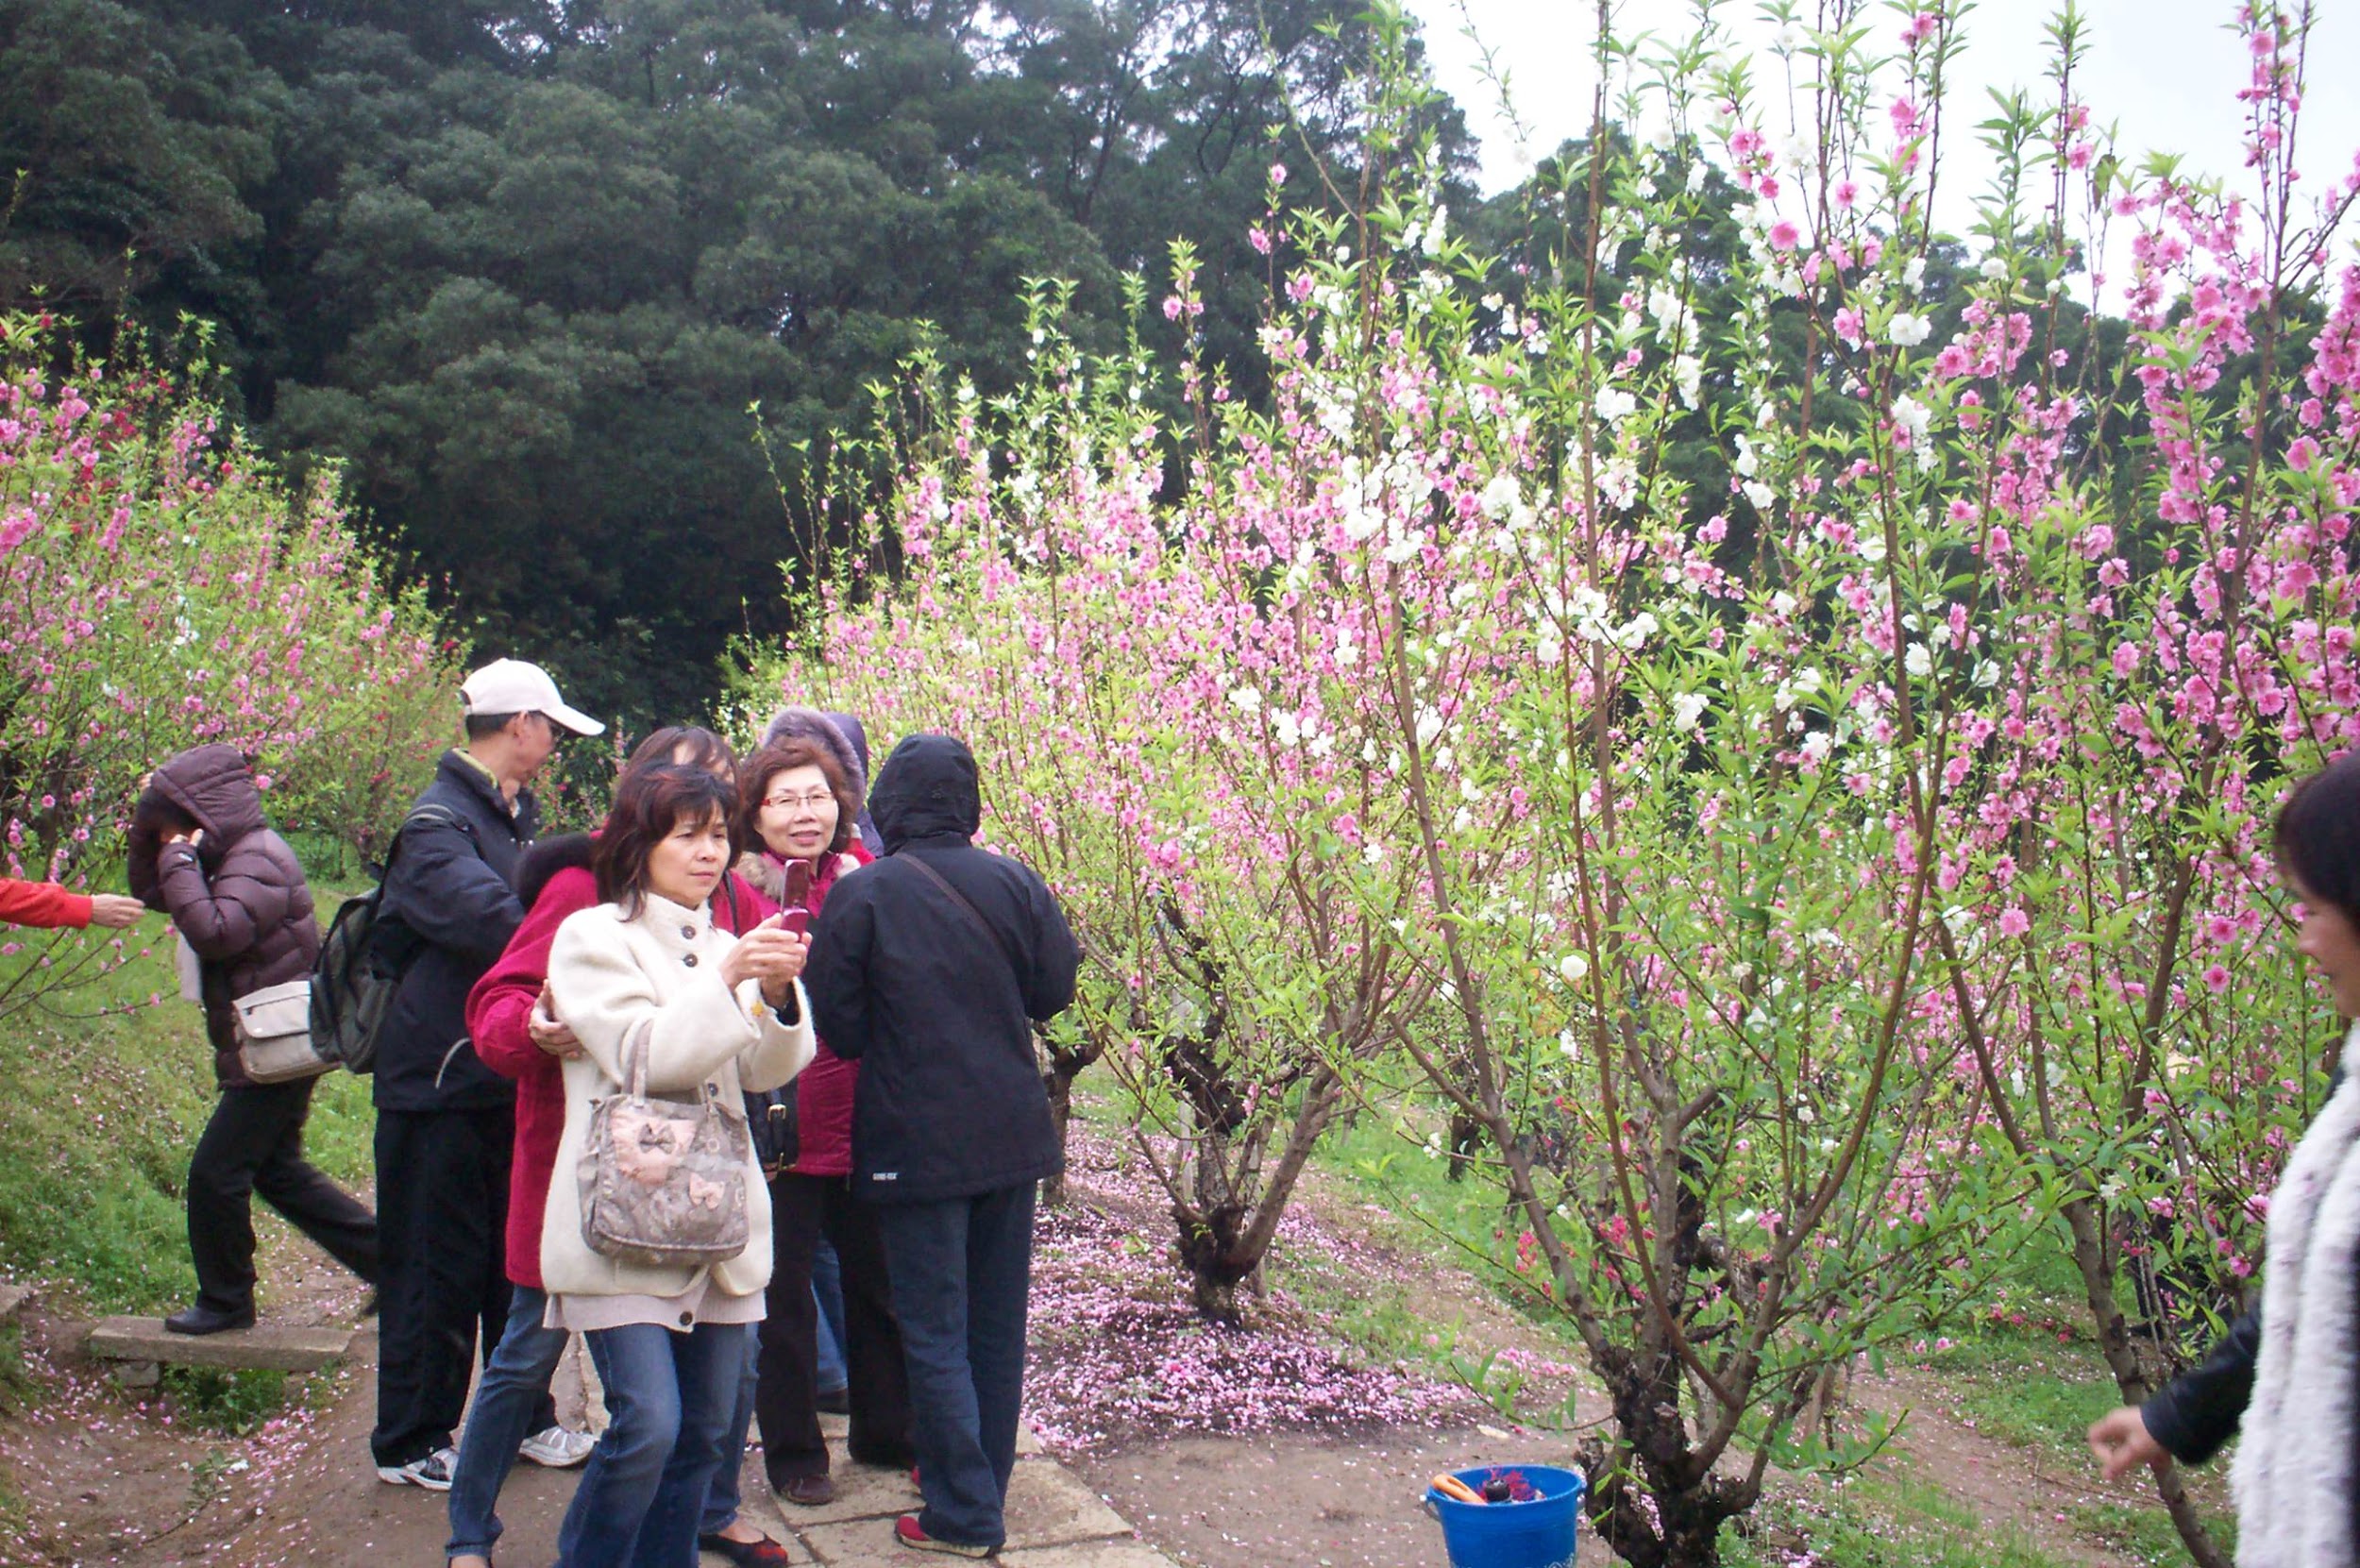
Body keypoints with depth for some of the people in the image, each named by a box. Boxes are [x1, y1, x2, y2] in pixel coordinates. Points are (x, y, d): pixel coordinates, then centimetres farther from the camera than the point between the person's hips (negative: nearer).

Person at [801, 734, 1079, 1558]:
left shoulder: (860, 895, -11)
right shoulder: (1014, 883, -3)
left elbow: (837, 1022, -7)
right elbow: (1052, 990, 3)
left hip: (916, 1142, -4)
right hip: (1011, 1133, 4)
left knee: (935, 1333, 5)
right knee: (998, 1322, 16)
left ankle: (964, 1514, 10)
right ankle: (983, 1482, 30)